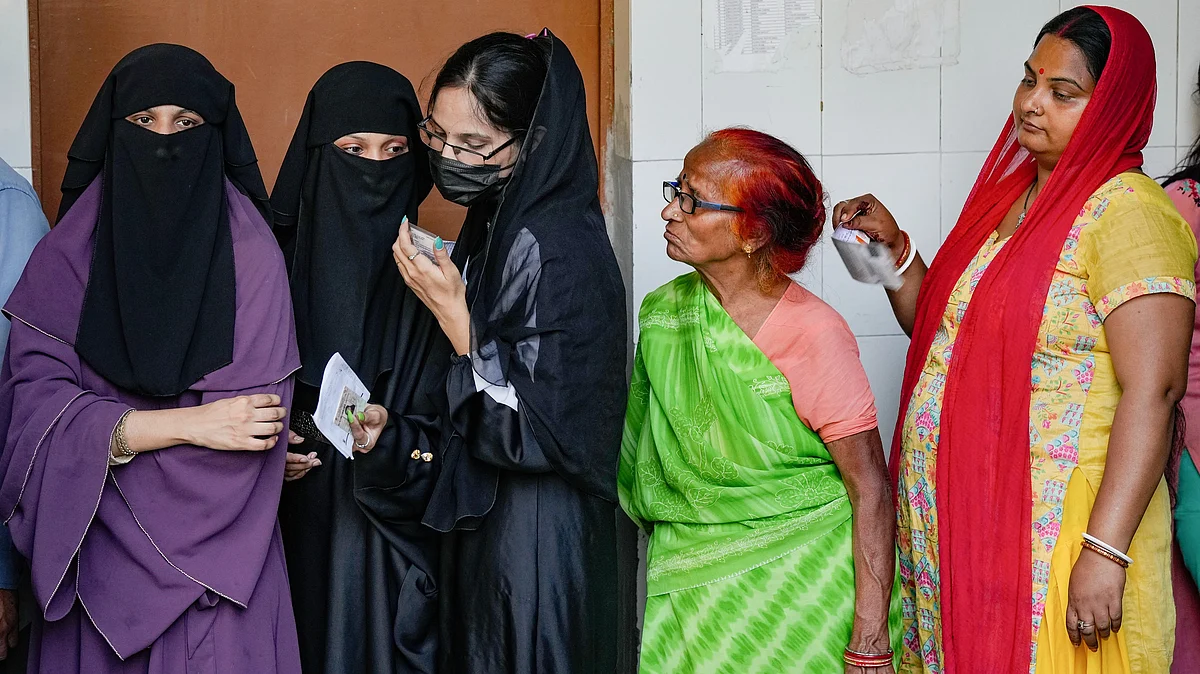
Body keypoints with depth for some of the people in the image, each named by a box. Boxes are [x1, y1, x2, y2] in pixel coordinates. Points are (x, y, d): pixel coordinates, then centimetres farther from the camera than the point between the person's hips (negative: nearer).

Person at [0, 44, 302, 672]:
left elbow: (254, 421, -11)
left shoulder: (250, 257, -5)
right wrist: (185, 424, -16)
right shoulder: (66, 255, 0)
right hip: (95, 557, 2)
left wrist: (113, 433, -10)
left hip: (211, 548, -1)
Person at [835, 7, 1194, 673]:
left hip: (1053, 526, -7)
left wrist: (1105, 552, -27)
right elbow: (936, 327, 21)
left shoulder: (1129, 213, -14)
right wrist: (893, 245, 4)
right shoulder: (1005, 191, 12)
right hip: (950, 511, 8)